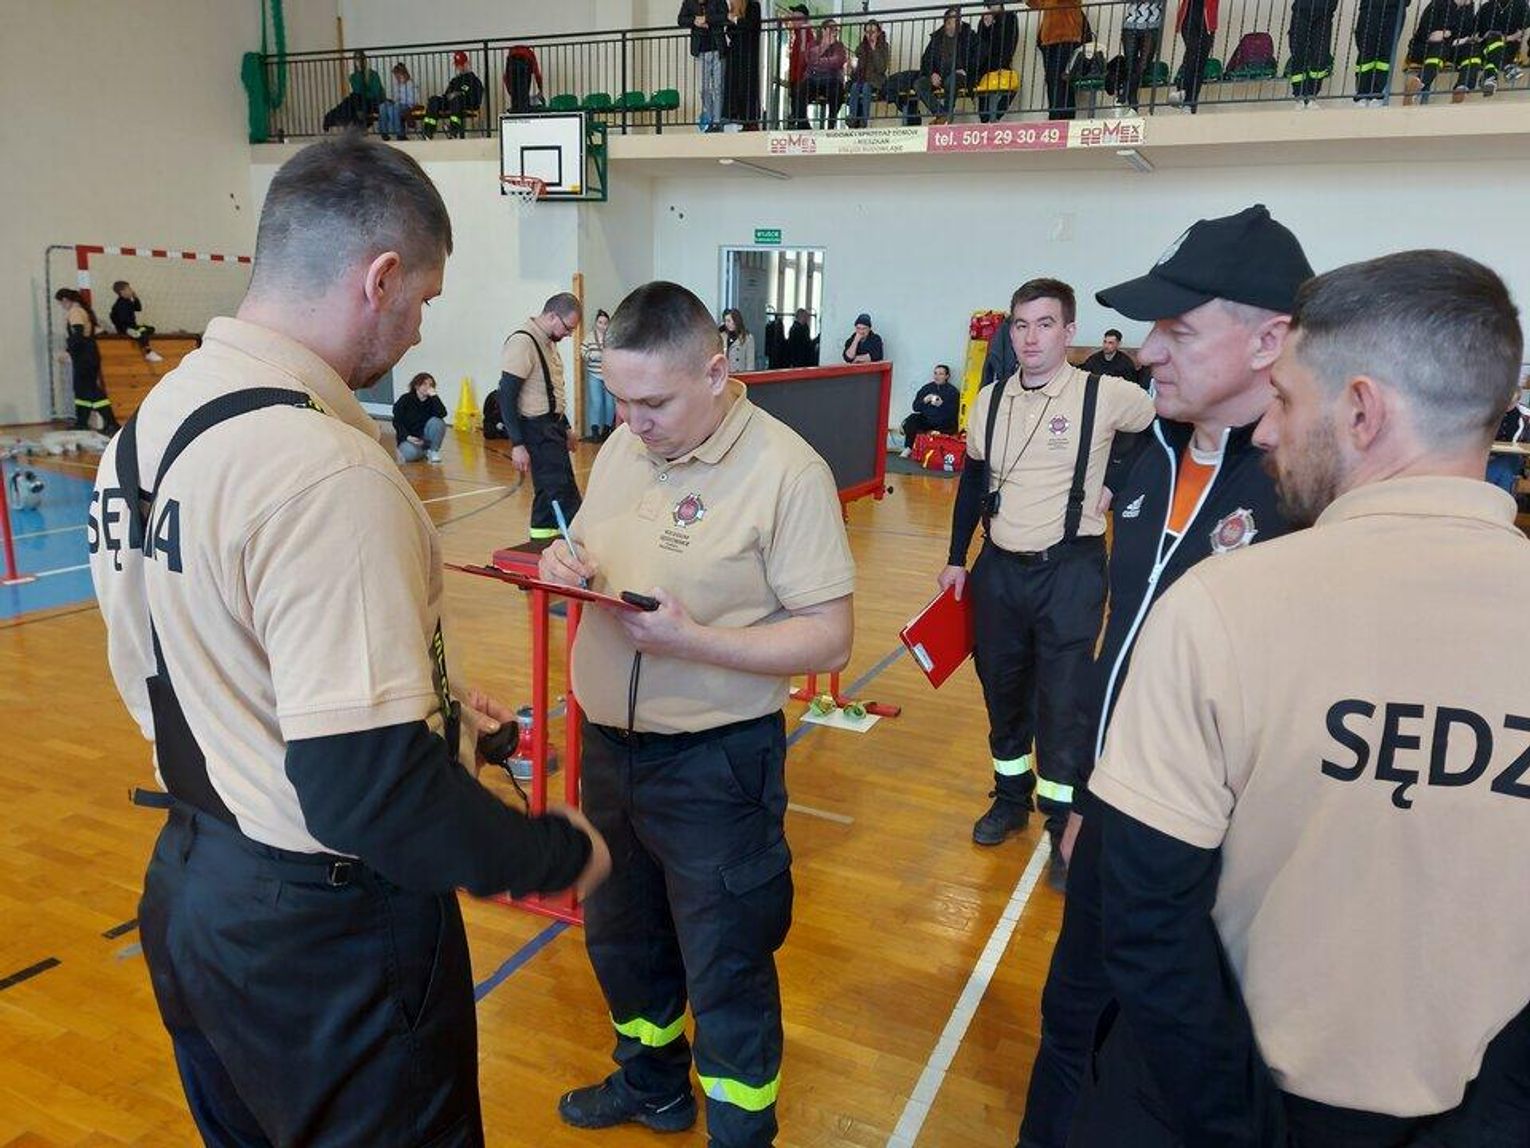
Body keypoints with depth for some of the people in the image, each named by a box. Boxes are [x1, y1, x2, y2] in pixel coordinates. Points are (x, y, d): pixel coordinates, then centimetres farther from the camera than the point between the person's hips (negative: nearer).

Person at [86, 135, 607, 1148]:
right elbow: (368, 791, -31)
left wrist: (426, 710, 13)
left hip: (189, 889, 9)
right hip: (327, 937, -8)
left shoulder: (153, 421, 2)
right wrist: (560, 853, -15)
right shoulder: (326, 472, -28)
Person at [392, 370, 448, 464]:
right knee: (411, 454, -37)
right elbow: (397, 422, -6)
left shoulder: (432, 400, -2)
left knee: (437, 421, -27)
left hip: (426, 437, 3)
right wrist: (408, 437, -20)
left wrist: (434, 395, -23)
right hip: (409, 438, -3)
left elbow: (442, 414, -22)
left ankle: (433, 451, -9)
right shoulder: (405, 400, -6)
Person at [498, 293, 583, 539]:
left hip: (552, 428, 9)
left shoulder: (549, 342, 12)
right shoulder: (522, 342, -17)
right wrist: (517, 444, -22)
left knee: (548, 491, 14)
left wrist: (566, 428, 23)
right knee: (561, 492, -9)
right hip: (536, 432, -9)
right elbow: (506, 397, -20)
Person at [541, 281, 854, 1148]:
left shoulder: (787, 471, -18)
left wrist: (691, 640, -29)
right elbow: (587, 549, 16)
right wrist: (567, 564, -8)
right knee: (620, 933, 26)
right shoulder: (623, 446, 3)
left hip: (716, 761, -7)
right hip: (608, 742, 7)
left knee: (727, 968, 11)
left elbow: (830, 639, -19)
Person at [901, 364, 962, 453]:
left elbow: (953, 413, -9)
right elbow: (915, 407, 8)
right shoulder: (927, 388, 13)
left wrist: (941, 404, -23)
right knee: (912, 419, -22)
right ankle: (908, 448, -22)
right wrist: (924, 401, -11)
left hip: (944, 423, -3)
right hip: (926, 419, 3)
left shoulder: (953, 391, 2)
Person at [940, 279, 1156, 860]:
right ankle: (1011, 797, 34)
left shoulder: (1104, 395, -9)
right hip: (999, 568, 5)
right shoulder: (989, 401, 5)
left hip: (1069, 571, -4)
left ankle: (1066, 823, 17)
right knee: (1001, 687, 15)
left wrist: (1110, 478, -7)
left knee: (1064, 699, 0)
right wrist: (957, 559, 13)